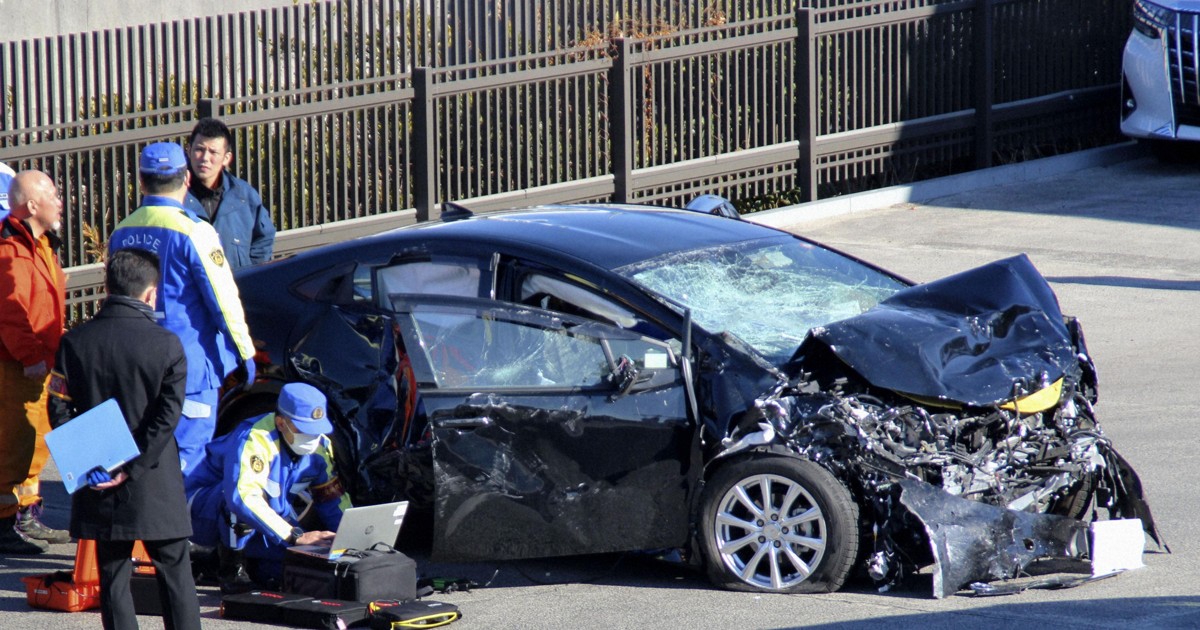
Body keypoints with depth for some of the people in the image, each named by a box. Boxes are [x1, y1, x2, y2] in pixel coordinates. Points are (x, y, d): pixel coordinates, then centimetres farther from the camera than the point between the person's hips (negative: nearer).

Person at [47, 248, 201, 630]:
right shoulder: (167, 345, -8)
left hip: (99, 485, 2)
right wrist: (132, 468, -10)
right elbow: (167, 417, -13)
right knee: (174, 572, 6)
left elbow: (59, 409, -3)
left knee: (113, 574, 7)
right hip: (156, 487, -2)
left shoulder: (76, 341, -1)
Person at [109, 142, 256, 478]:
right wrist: (245, 352, 0)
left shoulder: (121, 233, 7)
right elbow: (223, 299, -11)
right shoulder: (193, 232, -14)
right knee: (187, 455, -3)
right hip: (190, 364, -6)